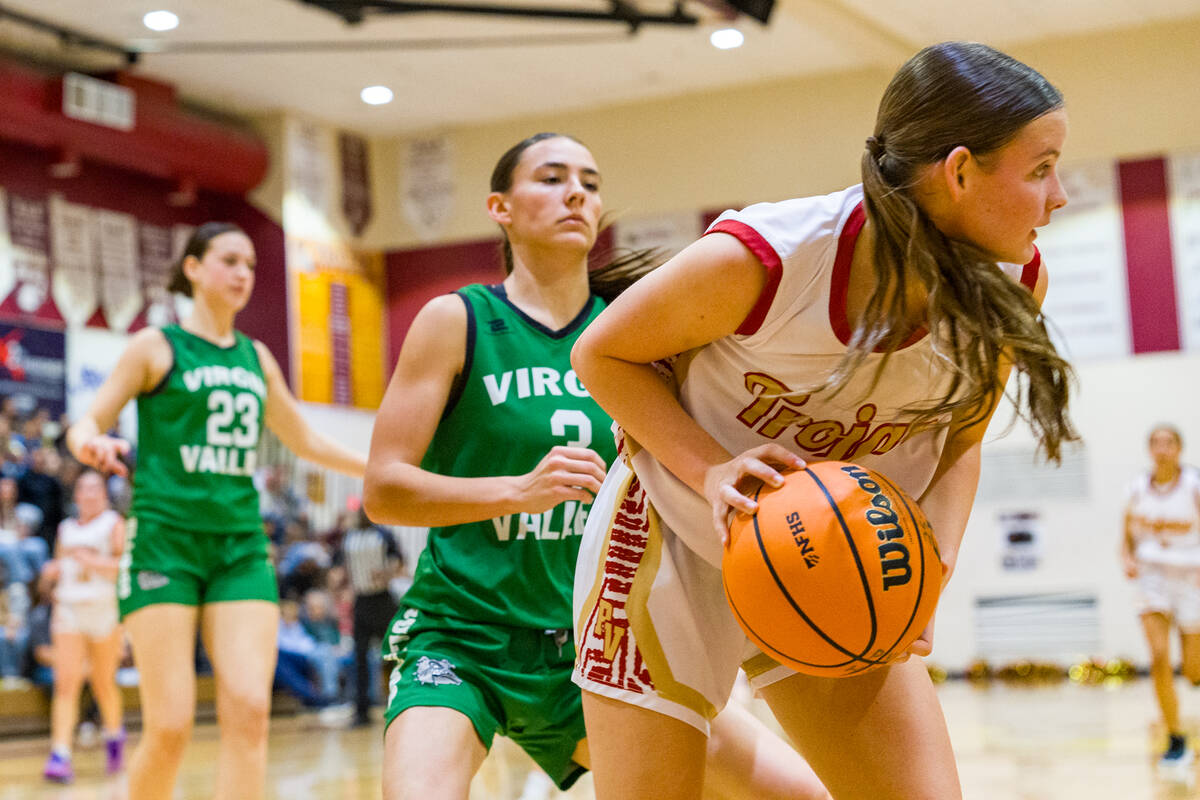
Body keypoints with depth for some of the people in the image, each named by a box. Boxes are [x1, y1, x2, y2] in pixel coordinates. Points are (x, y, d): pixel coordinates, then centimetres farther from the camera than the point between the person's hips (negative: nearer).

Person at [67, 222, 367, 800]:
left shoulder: (256, 357, 16)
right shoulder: (156, 346, 3)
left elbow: (304, 440, 28)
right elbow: (85, 425, 1)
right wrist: (93, 444, -23)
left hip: (240, 547, 4)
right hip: (164, 540, -4)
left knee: (249, 708, -11)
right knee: (170, 726, -9)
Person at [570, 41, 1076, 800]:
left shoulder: (1011, 286, -13)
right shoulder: (764, 257, -28)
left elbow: (956, 441, 3)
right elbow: (602, 354, -13)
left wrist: (932, 563, -16)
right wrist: (713, 470, -27)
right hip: (675, 541, -4)